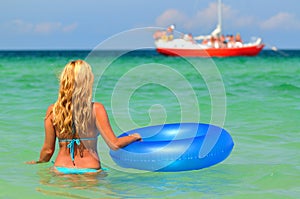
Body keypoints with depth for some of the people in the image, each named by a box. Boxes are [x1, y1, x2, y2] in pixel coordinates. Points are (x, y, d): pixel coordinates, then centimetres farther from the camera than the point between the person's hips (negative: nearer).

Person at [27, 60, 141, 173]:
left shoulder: (53, 110, 0)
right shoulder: (96, 109, -7)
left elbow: (48, 150, 5)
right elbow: (114, 144, -7)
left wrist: (39, 163, 26)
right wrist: (134, 137, 12)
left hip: (61, 169, 3)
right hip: (90, 169, -2)